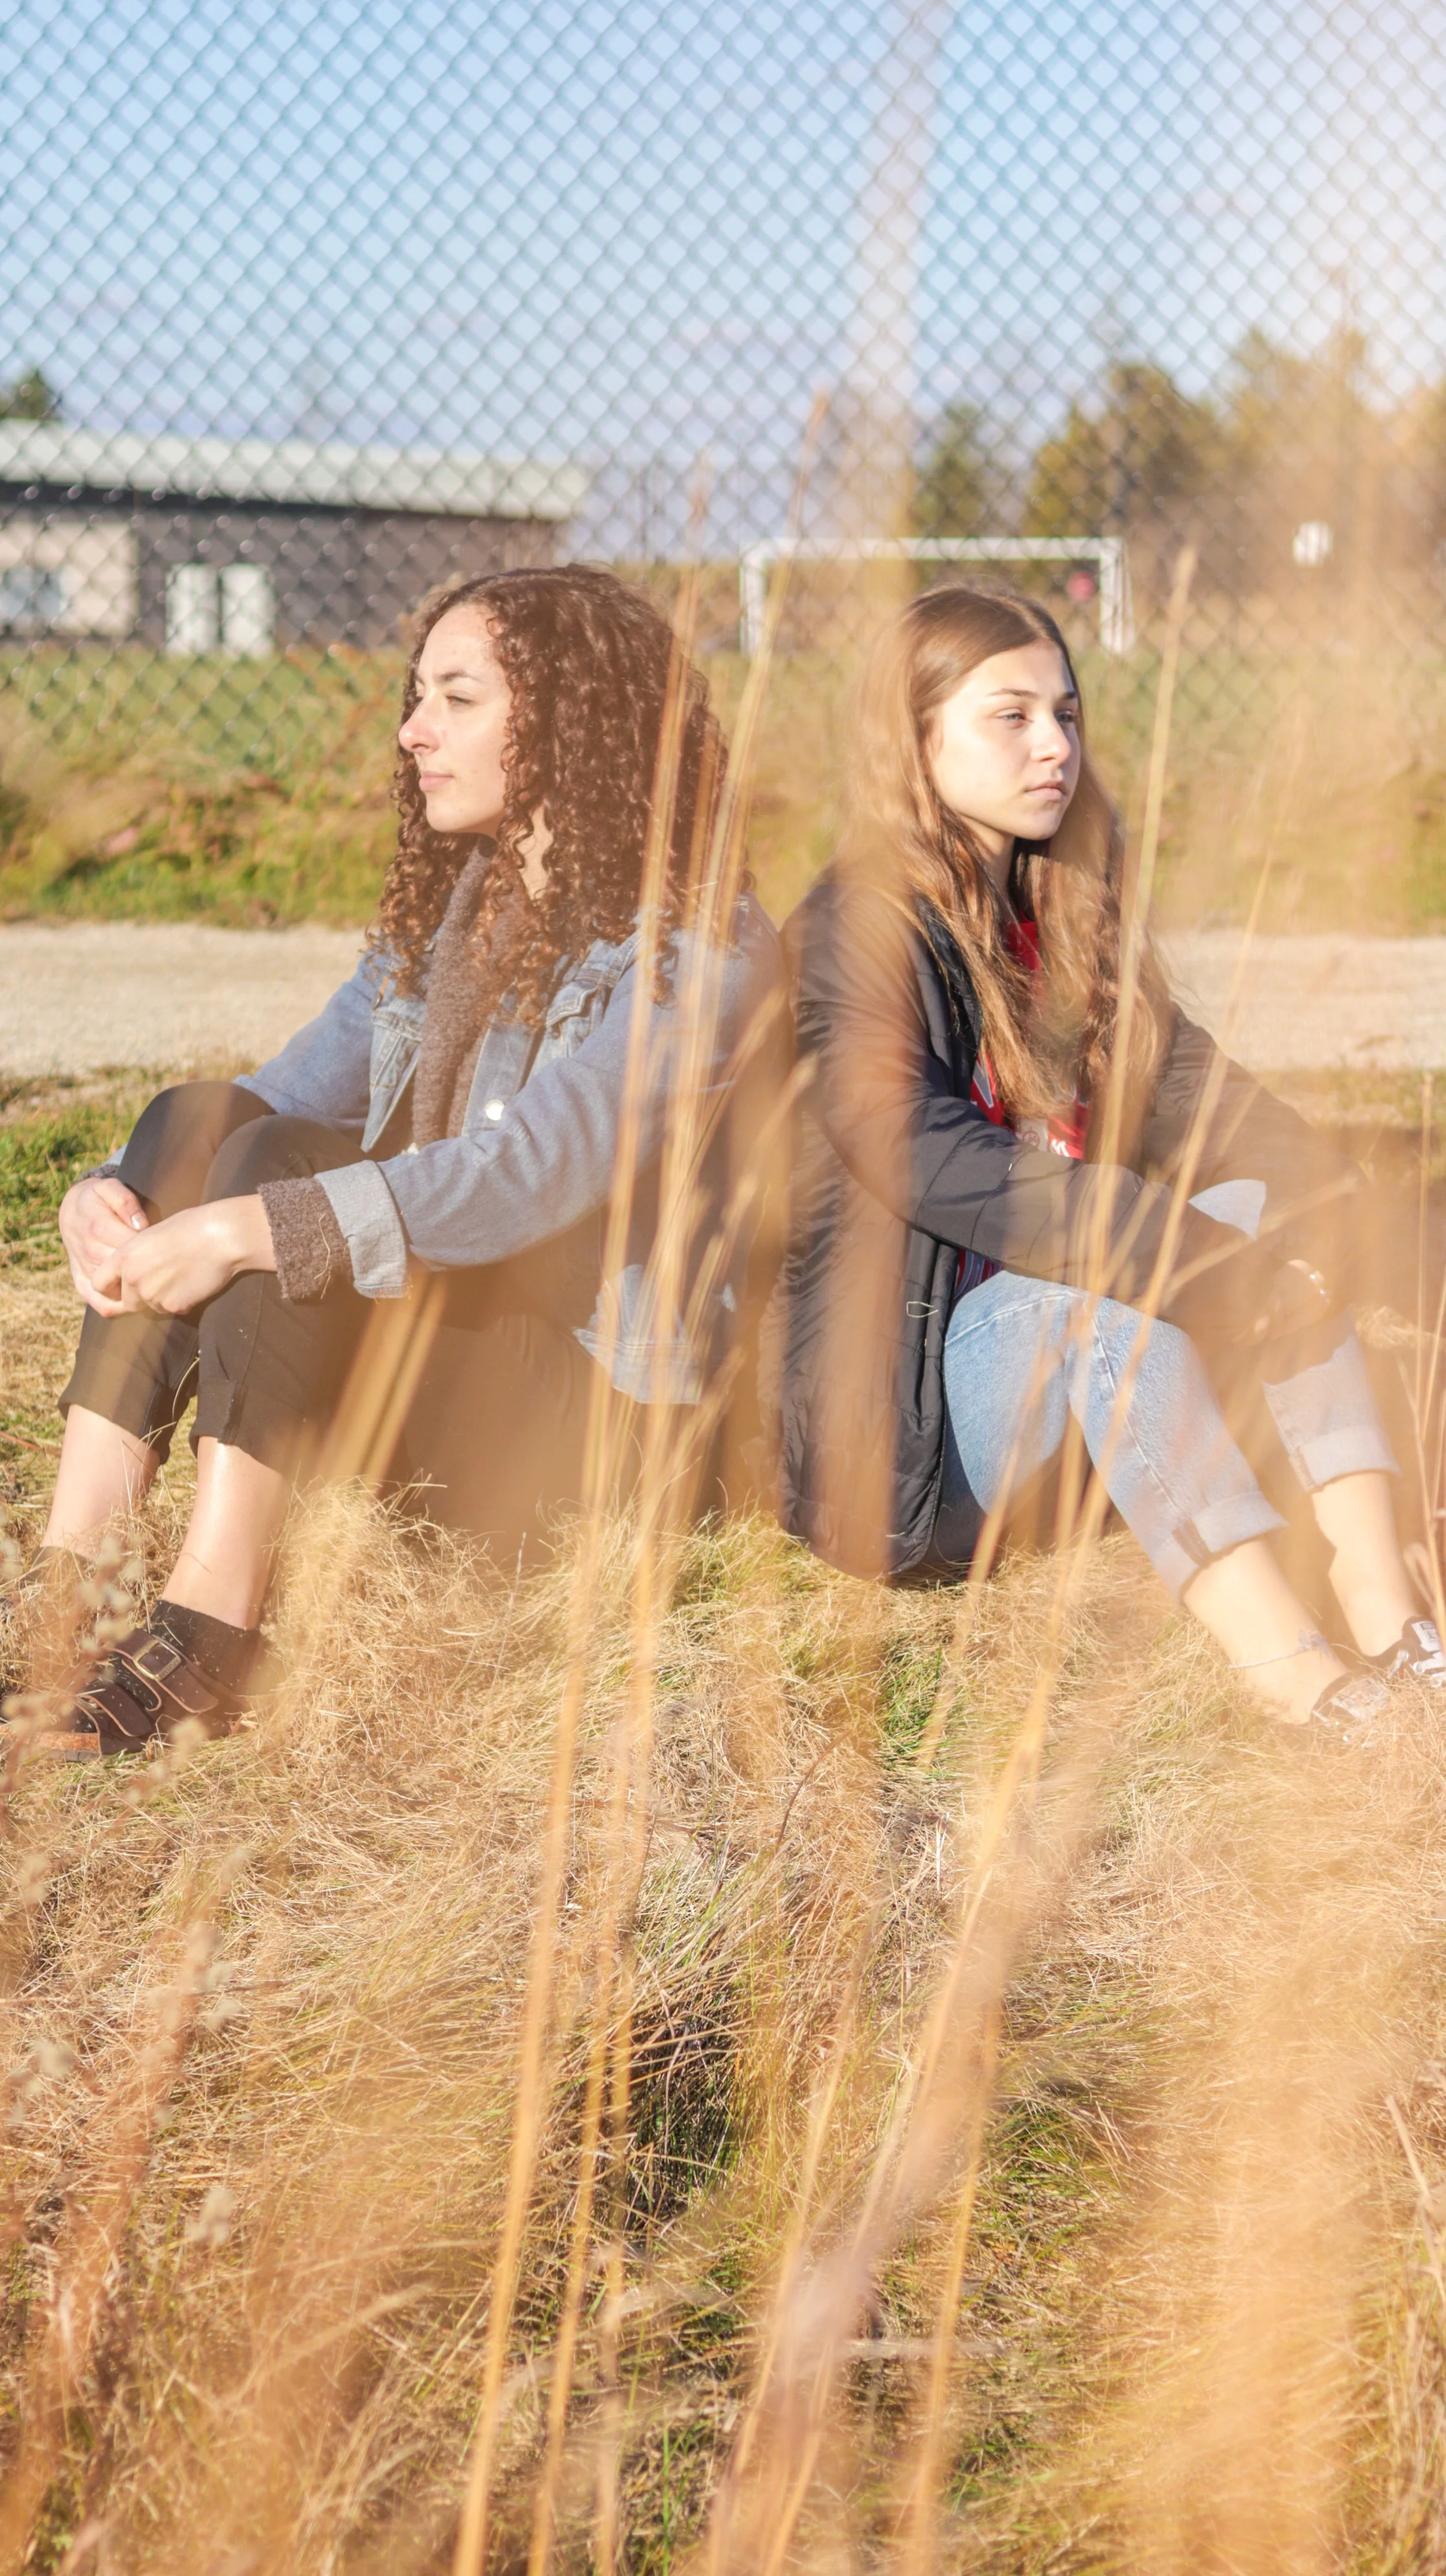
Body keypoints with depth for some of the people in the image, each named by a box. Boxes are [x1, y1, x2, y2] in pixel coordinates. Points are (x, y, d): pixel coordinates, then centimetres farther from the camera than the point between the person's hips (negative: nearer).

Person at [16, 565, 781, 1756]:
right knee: (197, 1120, -15)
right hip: (409, 1386, 7)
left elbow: (531, 1171, -25)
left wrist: (250, 1231, -33)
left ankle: (209, 1629, -37)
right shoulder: (438, 924, 16)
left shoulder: (702, 948, -10)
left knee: (281, 1161, -27)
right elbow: (288, 1089, 5)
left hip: (596, 1413, -7)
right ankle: (68, 1579, -25)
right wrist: (108, 1196, -17)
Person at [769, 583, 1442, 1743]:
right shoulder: (855, 932, -12)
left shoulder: (1071, 915, 12)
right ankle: (1276, 1653, -43)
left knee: (1276, 1203, -13)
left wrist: (1314, 1179, -16)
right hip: (902, 1406, -7)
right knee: (1097, 1274, -33)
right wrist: (1211, 1262, -29)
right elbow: (934, 1165, -24)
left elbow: (1183, 1081, 6)